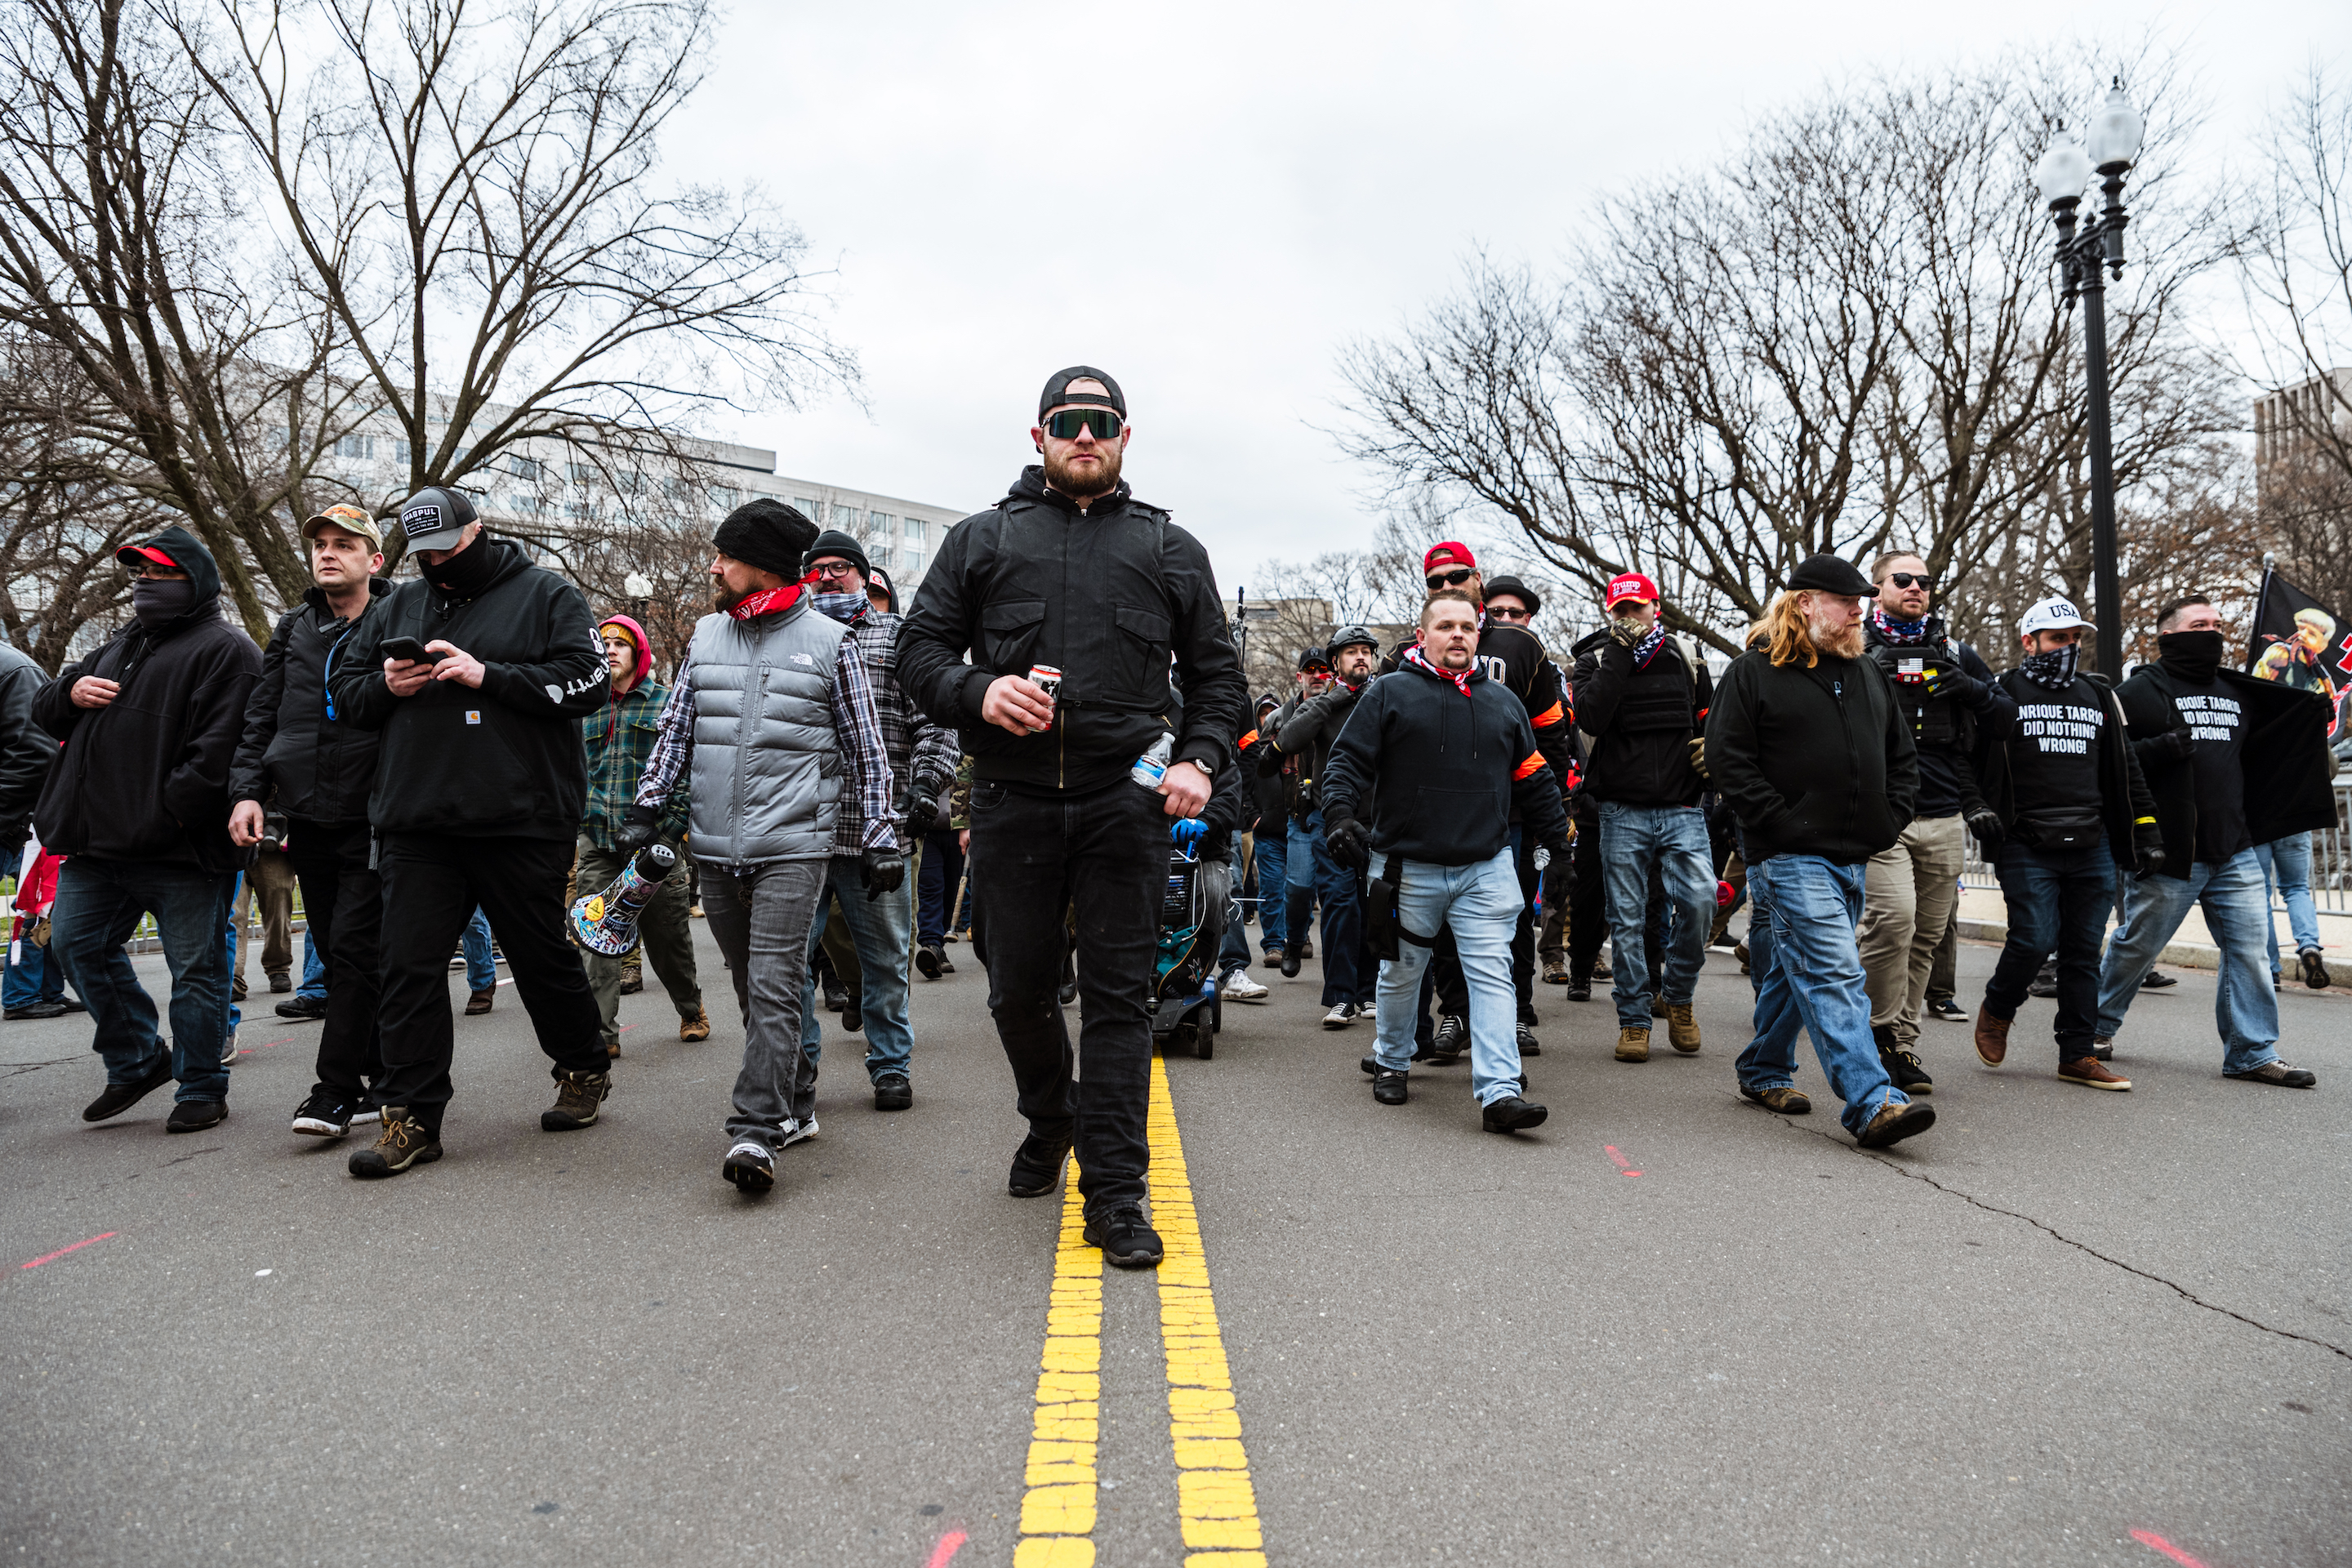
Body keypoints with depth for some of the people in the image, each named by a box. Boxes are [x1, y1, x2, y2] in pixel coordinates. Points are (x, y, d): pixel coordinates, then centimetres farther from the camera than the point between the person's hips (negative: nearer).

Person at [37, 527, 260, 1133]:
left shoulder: (225, 649, -7)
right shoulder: (122, 644, 22)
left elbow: (221, 746, -18)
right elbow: (45, 712, 28)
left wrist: (170, 813, -24)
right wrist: (70, 693, 4)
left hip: (182, 848, -9)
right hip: (100, 841, 9)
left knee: (195, 967, 0)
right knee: (77, 942, 12)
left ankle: (202, 1088, 12)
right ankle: (137, 1060, 28)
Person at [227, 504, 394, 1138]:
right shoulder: (293, 630, 15)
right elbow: (261, 717, 15)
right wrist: (247, 789, 3)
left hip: (373, 821, -6)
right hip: (308, 818, 6)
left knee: (354, 946, -9)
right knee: (338, 952, 9)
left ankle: (336, 1088, -2)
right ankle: (383, 1076, 19)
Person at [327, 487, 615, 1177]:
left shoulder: (545, 595, 2)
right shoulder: (398, 607, 17)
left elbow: (585, 681, -10)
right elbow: (344, 687, 20)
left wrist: (486, 675, -17)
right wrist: (385, 686, -3)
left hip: (522, 821, -4)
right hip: (416, 824, 5)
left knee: (543, 956, 8)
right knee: (410, 965, 1)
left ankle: (584, 1070, 29)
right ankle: (412, 1118, 10)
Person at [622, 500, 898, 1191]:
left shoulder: (830, 642, 1)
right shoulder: (707, 635, 14)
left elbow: (866, 751, 4)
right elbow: (676, 728, 18)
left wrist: (879, 838, 0)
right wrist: (647, 808, 9)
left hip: (794, 846, -5)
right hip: (716, 848, 5)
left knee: (775, 986, -11)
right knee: (752, 987, 11)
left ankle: (756, 1132, -10)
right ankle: (794, 1107, 26)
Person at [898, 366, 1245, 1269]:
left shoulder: (1170, 550, 13)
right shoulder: (983, 540, 11)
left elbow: (1216, 673, 13)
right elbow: (919, 650, 8)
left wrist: (1201, 758, -3)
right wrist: (978, 693, -12)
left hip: (1126, 801, -1)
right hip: (1013, 801, 1)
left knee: (1119, 995, -1)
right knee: (1018, 990, 10)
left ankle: (1115, 1194, 7)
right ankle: (1051, 1118, 39)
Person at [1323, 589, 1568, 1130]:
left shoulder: (1502, 701, 12)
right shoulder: (1390, 694, 0)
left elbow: (1534, 780, 19)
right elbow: (1348, 761, -3)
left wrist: (1559, 843, 19)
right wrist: (1340, 815, -19)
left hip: (1486, 868, 2)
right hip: (1407, 867, -2)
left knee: (1493, 975, -7)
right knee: (1401, 973, 13)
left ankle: (1501, 1091, -9)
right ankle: (1392, 1063, 35)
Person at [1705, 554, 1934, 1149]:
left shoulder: (1867, 672, 17)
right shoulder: (1754, 672, -4)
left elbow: (1901, 755, 23)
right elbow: (1727, 757, -11)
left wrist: (1888, 822, 9)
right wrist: (1782, 823, -15)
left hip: (1854, 856, 7)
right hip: (1791, 856, -7)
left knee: (1796, 968, 16)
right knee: (1834, 976, -14)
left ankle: (1764, 1071, 31)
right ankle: (1872, 1104, -17)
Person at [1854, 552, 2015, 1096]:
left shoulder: (1956, 653, 16)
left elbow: (2005, 720, 14)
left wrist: (1969, 688, -4)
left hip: (1944, 819, 5)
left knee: (1925, 936, 7)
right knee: (1893, 916, -21)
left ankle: (1903, 1044, 17)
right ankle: (1881, 1031, -4)